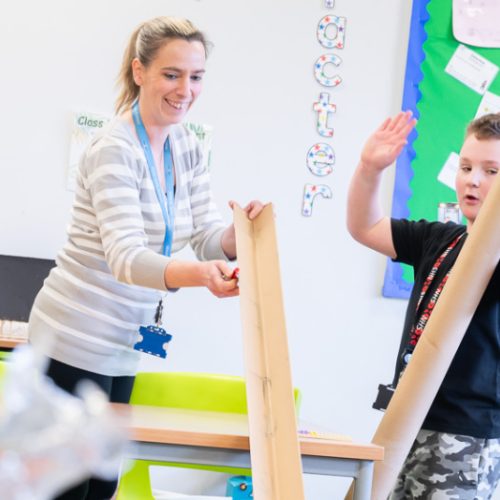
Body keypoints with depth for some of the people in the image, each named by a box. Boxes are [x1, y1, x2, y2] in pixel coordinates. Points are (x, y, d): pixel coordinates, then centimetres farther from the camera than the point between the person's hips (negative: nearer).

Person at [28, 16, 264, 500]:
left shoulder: (186, 147, 7)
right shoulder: (114, 150, -17)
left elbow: (207, 241, 4)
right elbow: (126, 258, -28)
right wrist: (198, 275, -47)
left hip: (123, 346, 8)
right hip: (76, 341, -8)